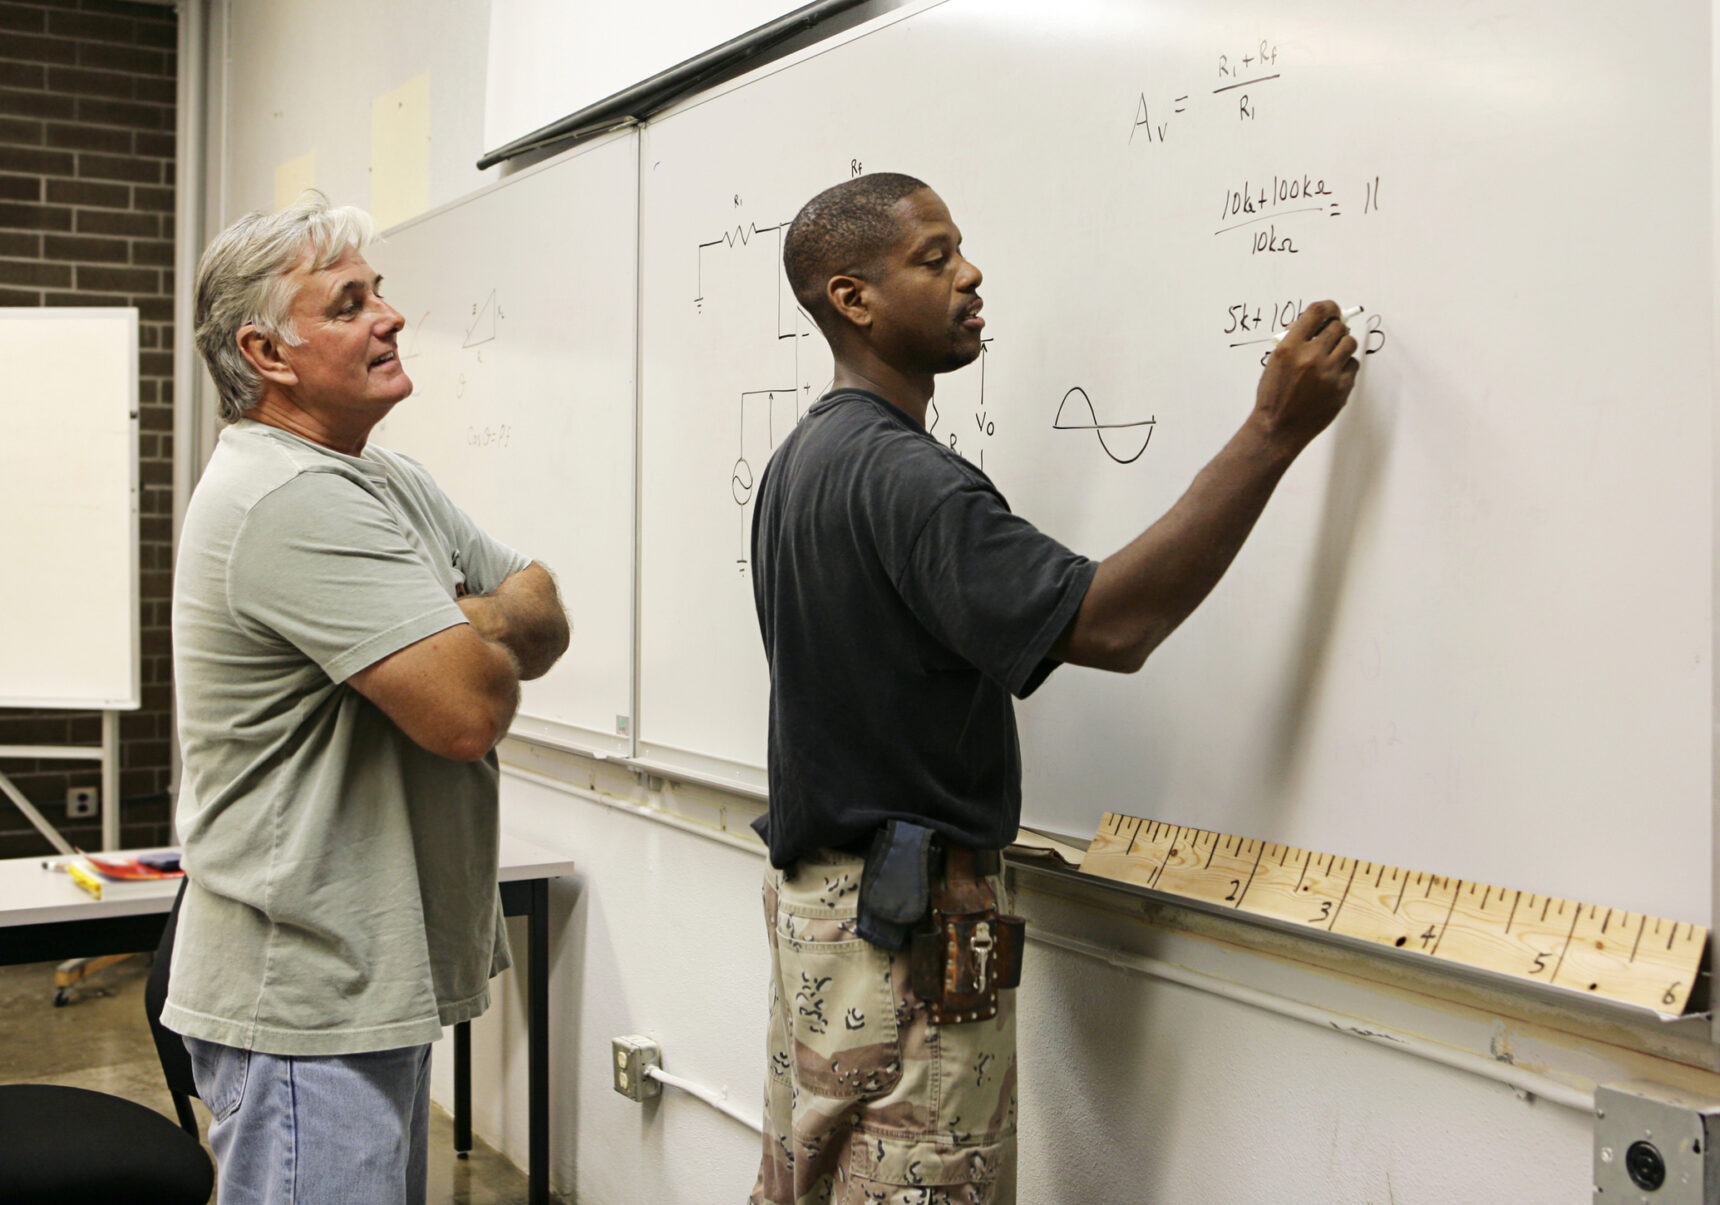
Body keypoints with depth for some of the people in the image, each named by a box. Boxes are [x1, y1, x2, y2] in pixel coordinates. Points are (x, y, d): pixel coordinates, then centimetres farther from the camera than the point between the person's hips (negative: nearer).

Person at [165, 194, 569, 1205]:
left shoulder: (391, 479, 12)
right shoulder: (295, 501, -21)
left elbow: (548, 628, 10)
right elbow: (472, 709, -27)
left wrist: (464, 622, -12)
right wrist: (493, 629, -4)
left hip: (374, 981, 10)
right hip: (307, 1002, -10)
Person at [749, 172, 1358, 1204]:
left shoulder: (803, 458, 12)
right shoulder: (897, 472, -21)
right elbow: (1108, 624, -30)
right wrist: (1276, 431, -27)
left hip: (813, 887, 10)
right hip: (907, 925, -10)